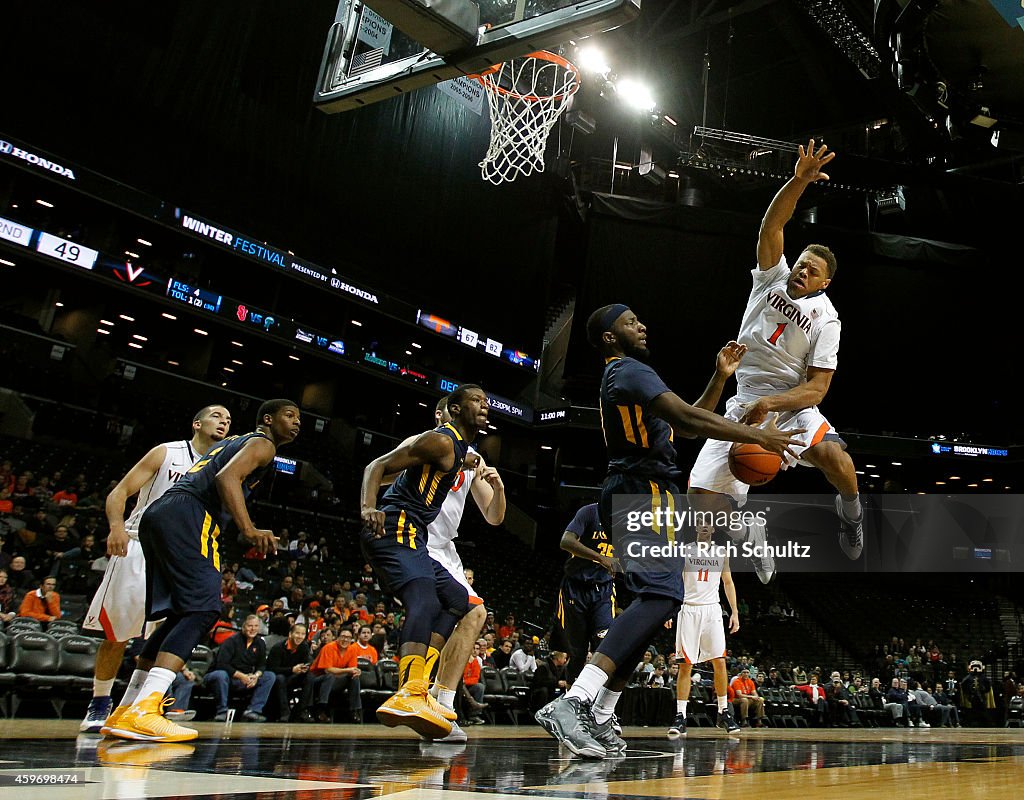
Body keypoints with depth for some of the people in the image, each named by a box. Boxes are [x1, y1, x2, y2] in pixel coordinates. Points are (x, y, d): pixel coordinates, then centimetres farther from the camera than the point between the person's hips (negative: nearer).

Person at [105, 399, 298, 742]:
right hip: (186, 516, -10)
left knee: (180, 614, 14)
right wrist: (249, 530, -22)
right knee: (202, 610, -15)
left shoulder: (233, 442, 33)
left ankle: (125, 711, 15)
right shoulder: (262, 443, 5)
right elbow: (227, 477, -14)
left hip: (156, 515, 10)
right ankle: (142, 713, -26)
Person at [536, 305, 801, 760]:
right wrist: (758, 436, -13)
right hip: (643, 494, -11)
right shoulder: (629, 370, -6)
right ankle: (571, 703, -33)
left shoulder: (624, 376, 26)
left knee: (657, 599, 11)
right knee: (661, 595, -23)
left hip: (637, 495, 11)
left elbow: (686, 426, 28)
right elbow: (687, 418, -19)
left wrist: (720, 378, 22)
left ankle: (598, 718, 7)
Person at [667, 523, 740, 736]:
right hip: (689, 610, -2)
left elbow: (728, 583, 16)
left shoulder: (721, 553, 12)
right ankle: (680, 716, 0)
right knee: (685, 664, -4)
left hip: (712, 610, 2)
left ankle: (724, 712, 11)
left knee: (719, 661, -4)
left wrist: (735, 612, 7)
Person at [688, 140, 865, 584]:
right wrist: (799, 181, -28)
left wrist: (767, 404, -27)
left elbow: (817, 388, -11)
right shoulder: (773, 276, 3)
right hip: (744, 402, 2)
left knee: (832, 453, -35)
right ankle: (749, 531, 26)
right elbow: (771, 226, -13)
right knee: (702, 497, -9)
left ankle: (850, 510, 2)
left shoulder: (825, 319, -5)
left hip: (791, 404, -2)